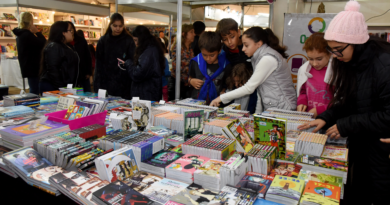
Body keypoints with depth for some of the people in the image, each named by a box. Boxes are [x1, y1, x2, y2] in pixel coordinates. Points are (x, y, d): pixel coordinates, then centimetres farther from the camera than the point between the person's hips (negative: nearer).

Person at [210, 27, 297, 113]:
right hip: (270, 109, 8)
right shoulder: (259, 57, 12)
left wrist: (222, 98, -12)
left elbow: (249, 88, -17)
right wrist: (258, 112, 9)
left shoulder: (268, 59, -16)